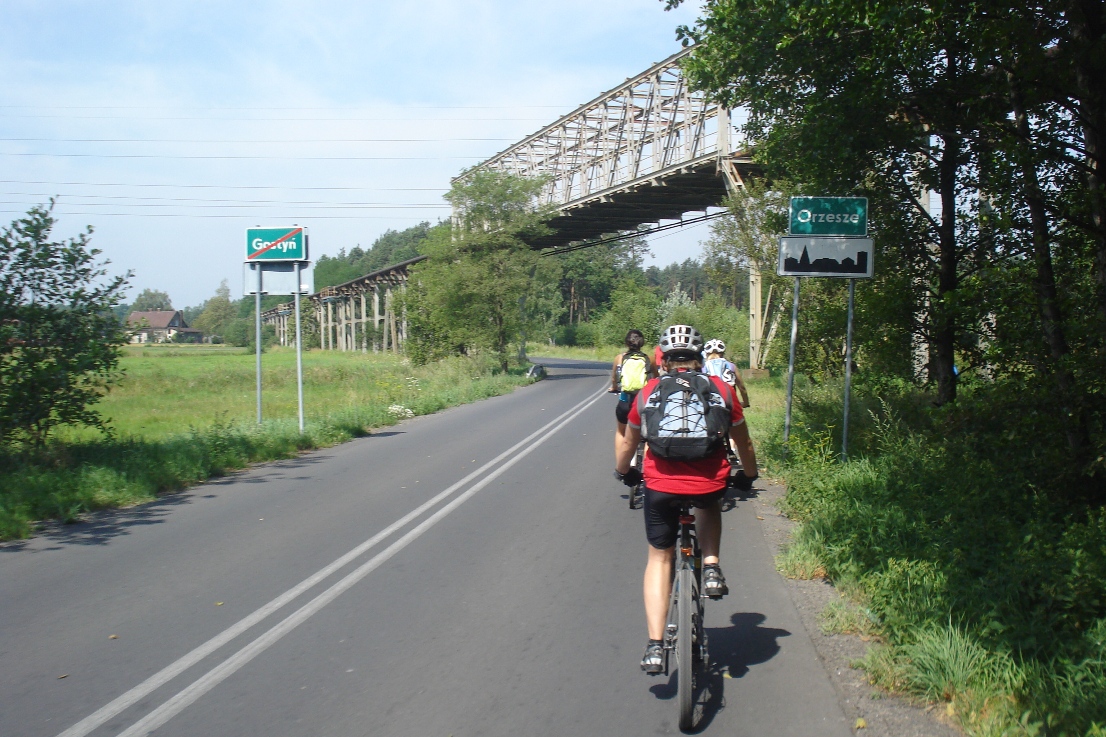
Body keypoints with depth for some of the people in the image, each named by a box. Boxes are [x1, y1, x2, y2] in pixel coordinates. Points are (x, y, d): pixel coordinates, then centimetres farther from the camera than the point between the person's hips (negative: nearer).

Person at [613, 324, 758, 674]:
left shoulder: (649, 392, 8)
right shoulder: (721, 389, 7)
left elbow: (628, 444, 20)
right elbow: (743, 442, 18)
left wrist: (623, 472, 41)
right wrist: (749, 476, 36)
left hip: (661, 486, 0)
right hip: (710, 483, 0)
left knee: (659, 558, 16)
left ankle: (655, 646, 8)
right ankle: (711, 568, 17)